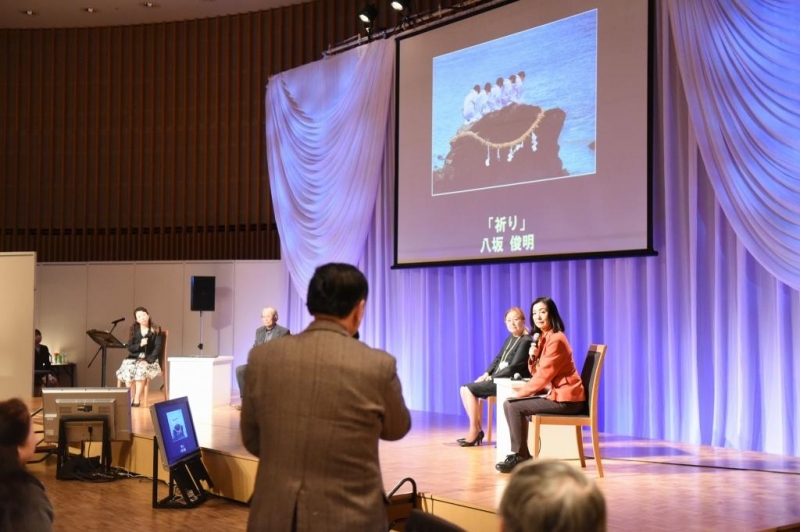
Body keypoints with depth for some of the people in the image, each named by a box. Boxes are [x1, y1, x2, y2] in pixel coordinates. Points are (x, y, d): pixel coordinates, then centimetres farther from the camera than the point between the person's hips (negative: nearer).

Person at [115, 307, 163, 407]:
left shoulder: (156, 330, 1)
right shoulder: (134, 330, 9)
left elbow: (158, 348, -7)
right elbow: (130, 348, 4)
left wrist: (148, 360, -20)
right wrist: (140, 345, -17)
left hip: (150, 359, -3)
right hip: (134, 358, 3)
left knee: (141, 369, -36)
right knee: (128, 369, -31)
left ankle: (137, 399, -32)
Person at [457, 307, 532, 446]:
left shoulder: (526, 341, -13)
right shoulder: (510, 339, 16)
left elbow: (514, 367, -19)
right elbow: (498, 359, 17)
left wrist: (492, 377, -15)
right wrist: (487, 374, 1)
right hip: (498, 378, 10)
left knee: (469, 390, -17)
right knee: (464, 389, 0)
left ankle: (474, 431, -10)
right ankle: (477, 429, -2)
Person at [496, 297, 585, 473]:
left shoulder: (556, 339, -16)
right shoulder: (543, 338, 14)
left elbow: (545, 374, -19)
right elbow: (537, 373, 12)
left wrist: (520, 393, -12)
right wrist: (533, 357, -8)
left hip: (564, 398, -10)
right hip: (553, 393, 10)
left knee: (514, 406, -16)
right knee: (509, 403, 10)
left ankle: (521, 457, -4)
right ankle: (518, 453, 9)